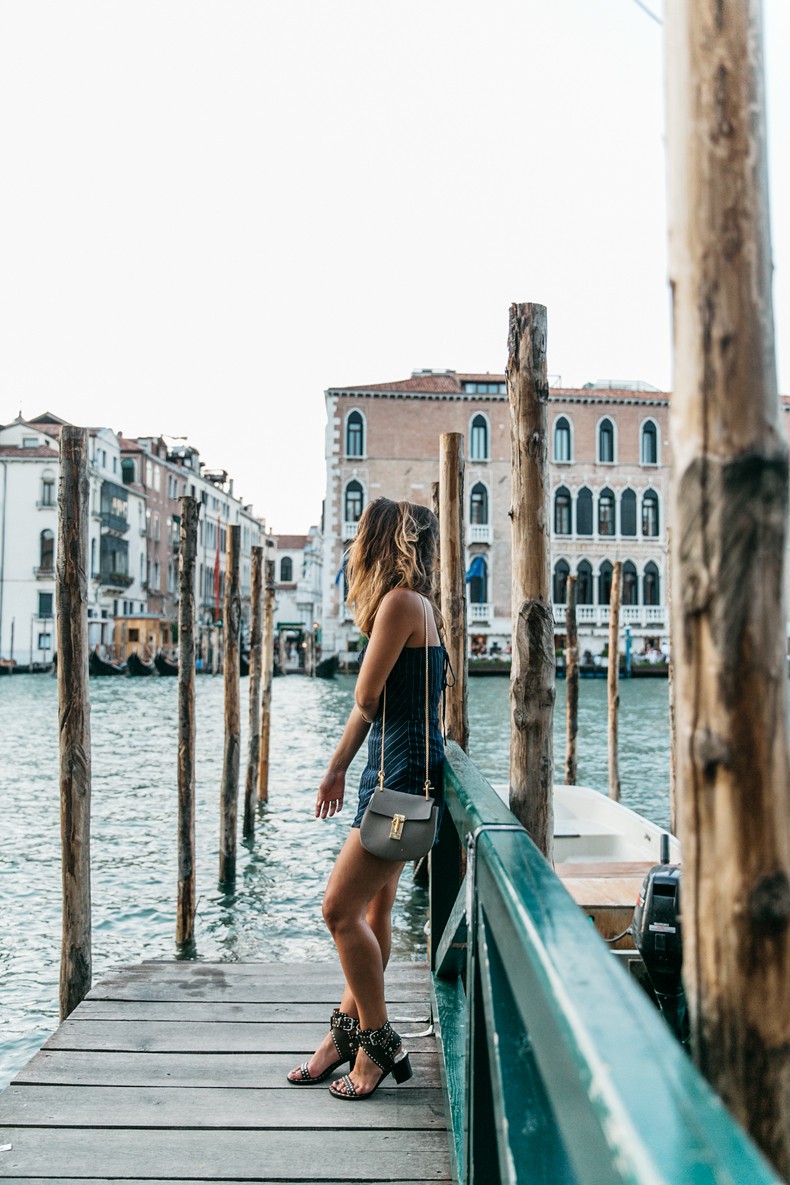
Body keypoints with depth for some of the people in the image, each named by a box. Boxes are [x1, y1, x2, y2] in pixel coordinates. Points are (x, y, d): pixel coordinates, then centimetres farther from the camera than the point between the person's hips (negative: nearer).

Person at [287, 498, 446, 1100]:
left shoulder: (402, 601, -15)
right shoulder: (412, 604, 15)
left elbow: (366, 697, -15)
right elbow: (370, 705, 19)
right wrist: (338, 769, 23)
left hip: (405, 774, -10)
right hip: (392, 769, 10)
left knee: (341, 909, -5)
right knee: (373, 911, 15)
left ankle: (380, 1043, 8)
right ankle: (349, 1031, 25)